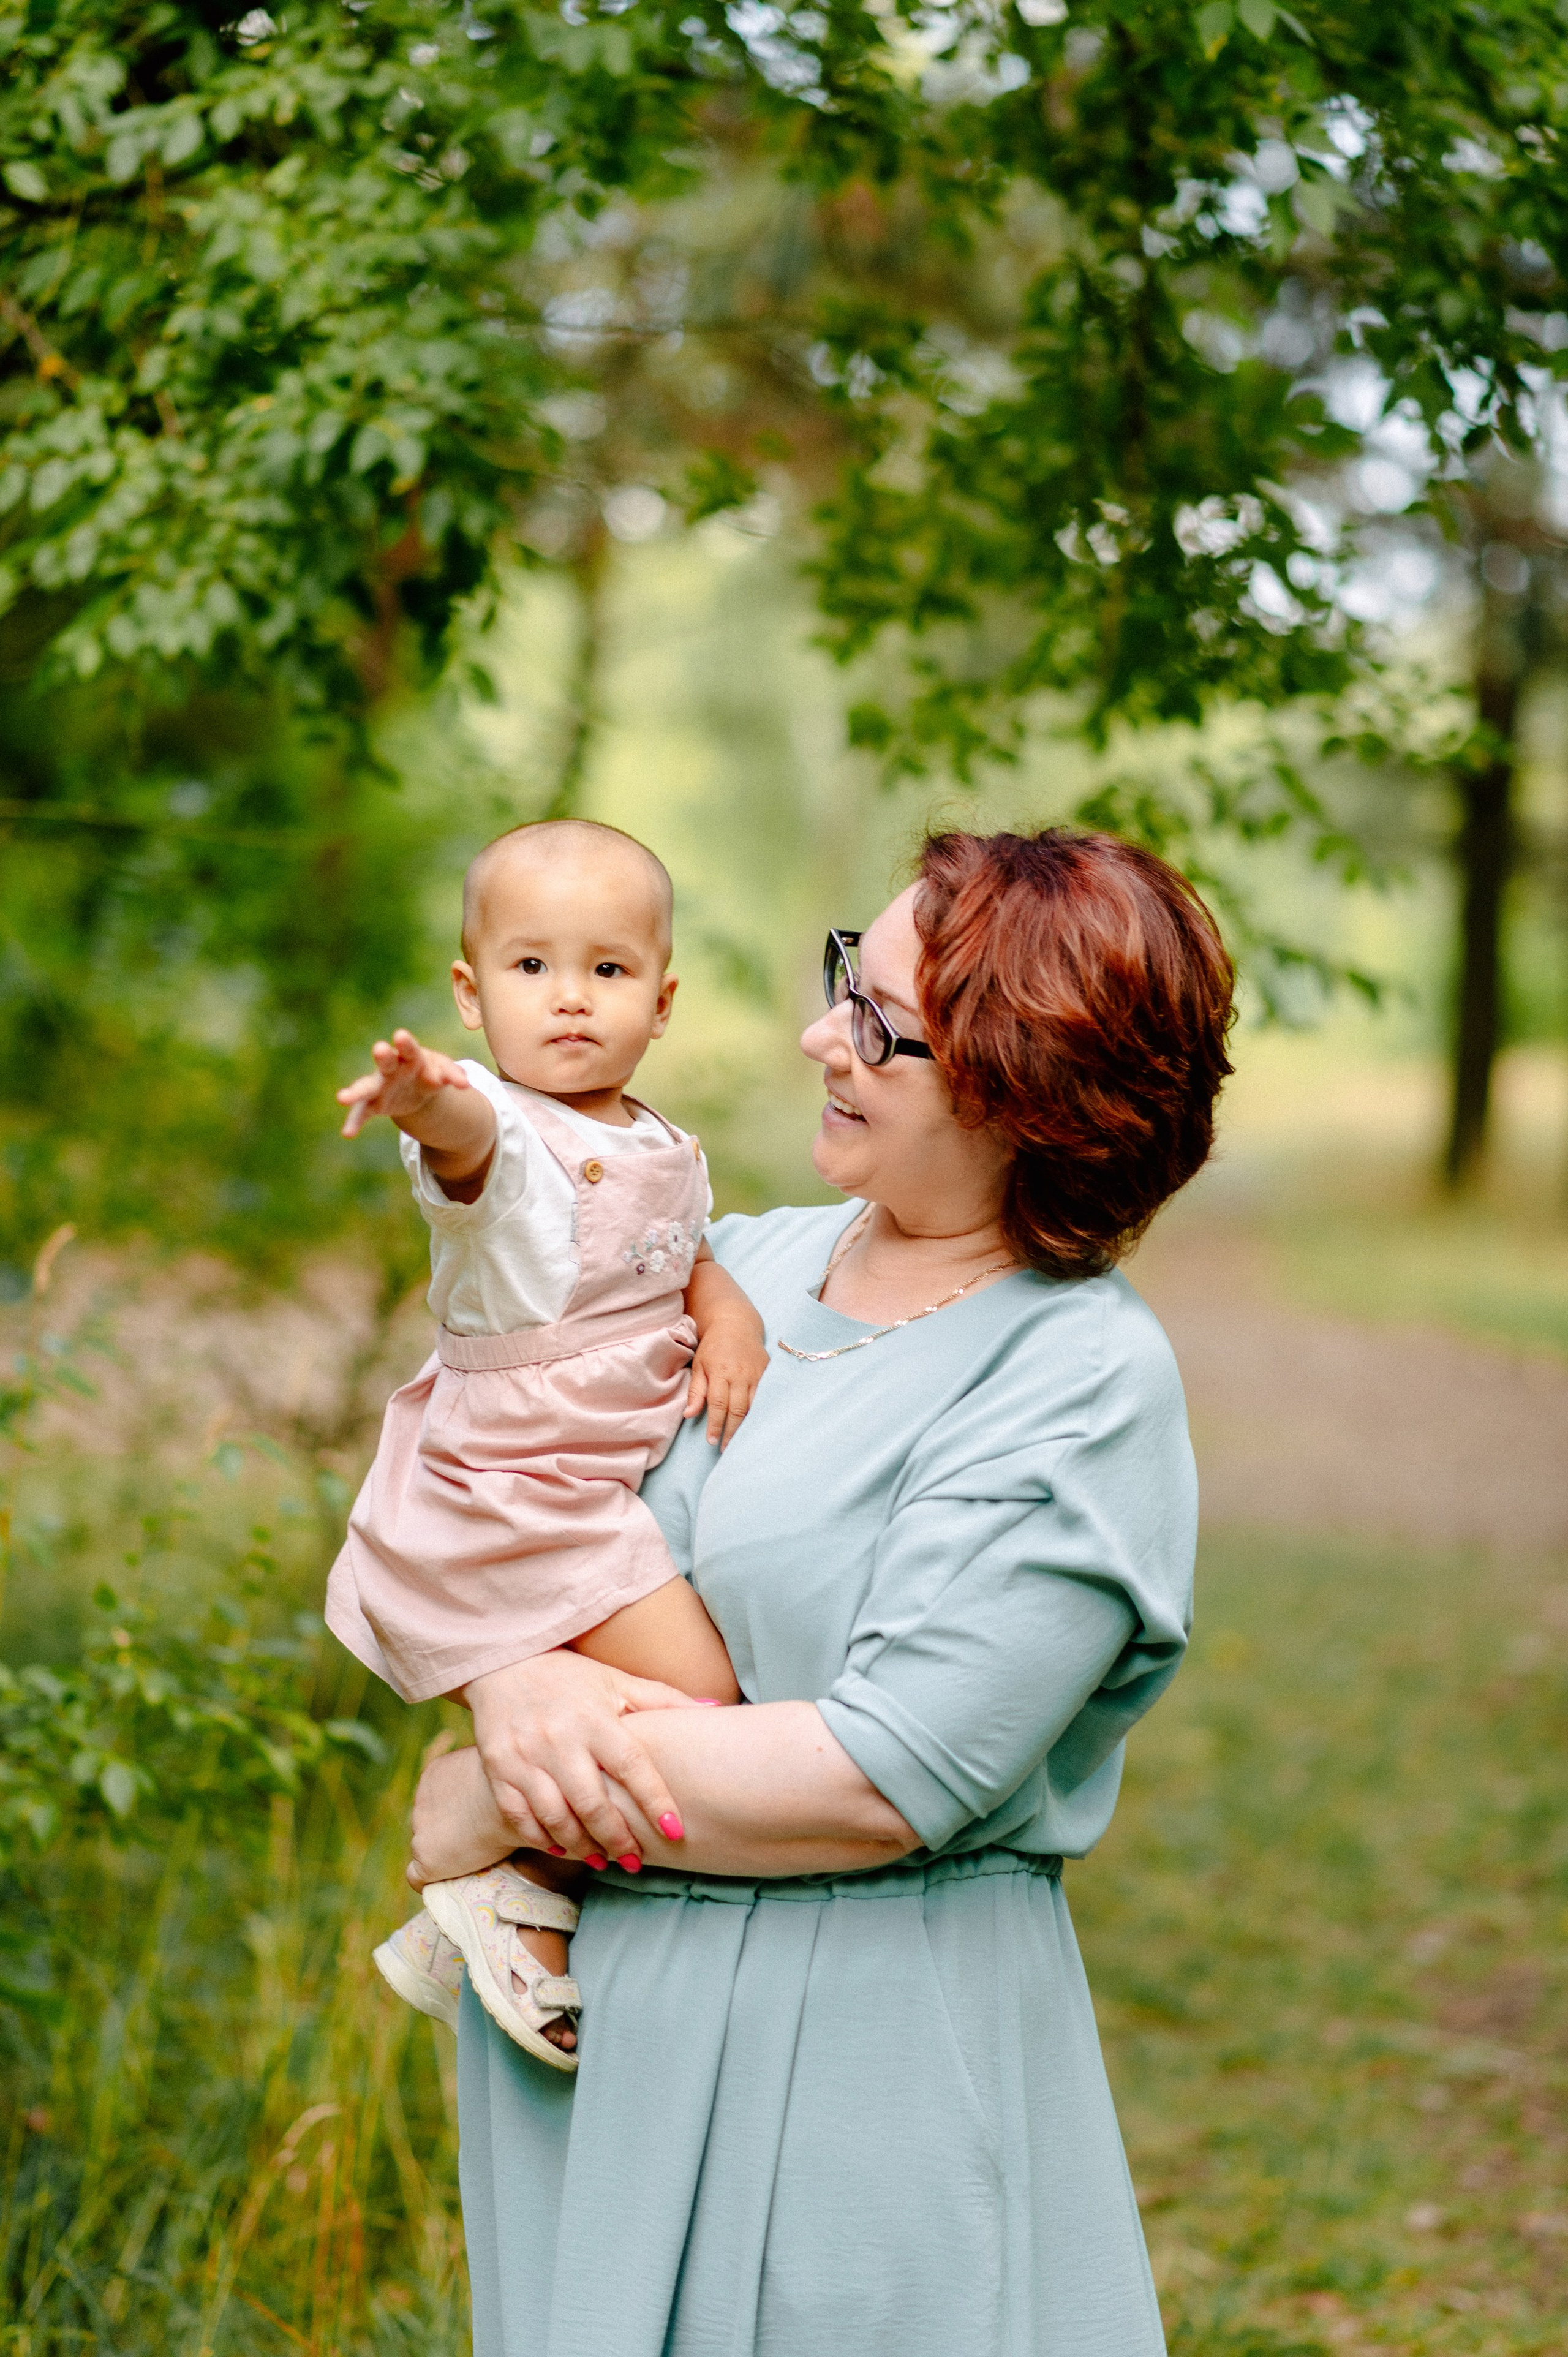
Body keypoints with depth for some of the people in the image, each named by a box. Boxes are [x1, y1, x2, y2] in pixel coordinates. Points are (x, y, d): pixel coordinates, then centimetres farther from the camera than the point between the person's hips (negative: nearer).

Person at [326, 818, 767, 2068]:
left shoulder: (663, 1148, 9)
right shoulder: (500, 1132, -18)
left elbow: (690, 1253, 24)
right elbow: (473, 1144, -41)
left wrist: (728, 1315, 0)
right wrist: (433, 1102, -65)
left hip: (612, 1482, 9)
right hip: (515, 1487, -9)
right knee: (693, 1690, -18)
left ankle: (478, 1920, 32)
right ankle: (515, 1892, -1)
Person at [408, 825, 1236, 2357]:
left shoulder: (1087, 1386, -15)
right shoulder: (743, 1266, 6)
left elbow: (885, 1781, -21)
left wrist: (497, 1809, -14)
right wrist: (511, 1678, -16)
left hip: (860, 2063, -6)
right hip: (591, 2002, 6)